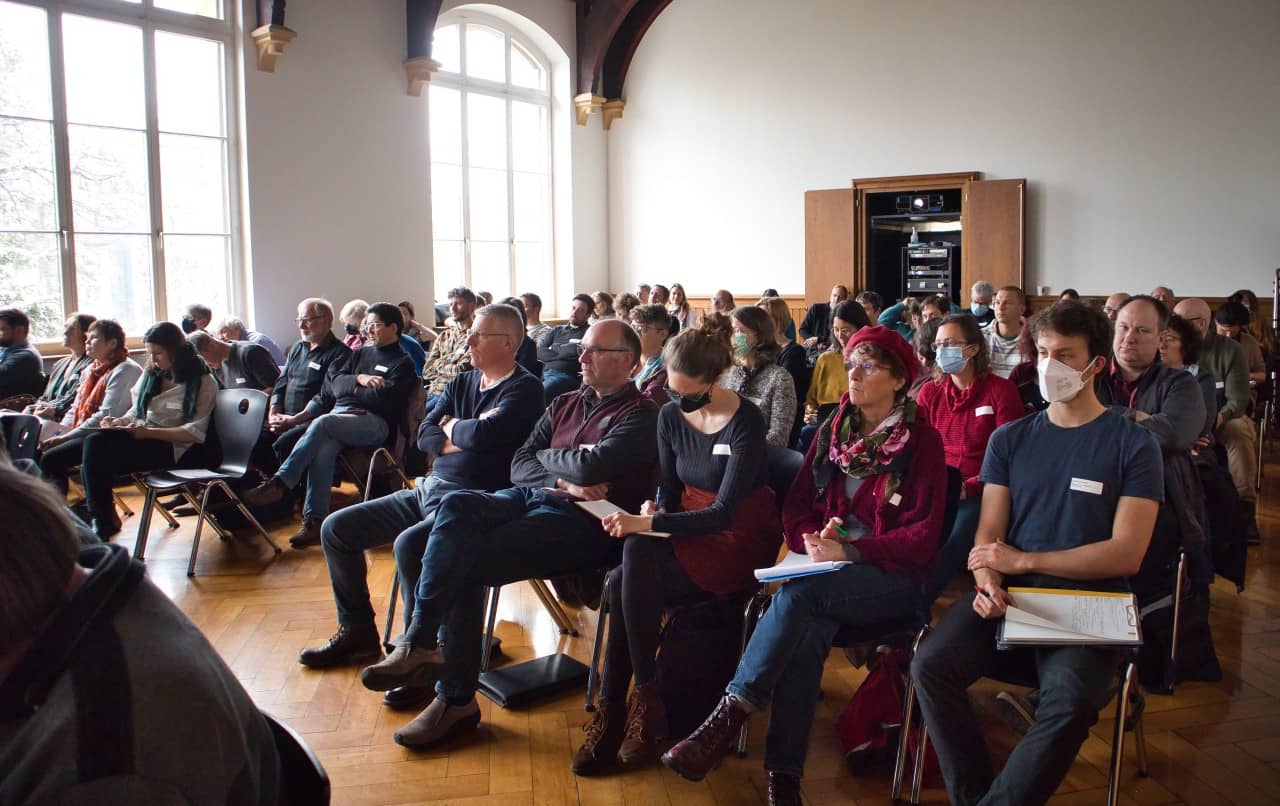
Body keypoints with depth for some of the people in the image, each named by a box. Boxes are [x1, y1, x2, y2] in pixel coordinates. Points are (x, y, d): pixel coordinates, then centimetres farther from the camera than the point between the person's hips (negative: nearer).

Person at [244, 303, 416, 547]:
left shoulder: (403, 363, 7)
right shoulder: (361, 353, 28)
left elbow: (384, 399, -9)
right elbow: (335, 381, 16)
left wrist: (352, 389, 3)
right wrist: (358, 379, -2)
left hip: (373, 422, -5)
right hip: (339, 415, 5)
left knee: (322, 423, -32)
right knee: (324, 448, -29)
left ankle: (279, 483, -33)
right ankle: (314, 520, -33)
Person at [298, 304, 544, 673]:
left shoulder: (525, 389, -8)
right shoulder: (461, 382, 17)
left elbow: (482, 434, -22)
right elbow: (424, 436, 9)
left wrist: (450, 426, -1)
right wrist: (464, 438, -9)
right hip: (428, 489, 9)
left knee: (409, 545, -35)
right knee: (336, 529, 6)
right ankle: (357, 632, 18)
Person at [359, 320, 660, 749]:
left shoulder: (640, 416, -1)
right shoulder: (565, 404, 23)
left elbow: (589, 467, -17)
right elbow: (519, 465, 13)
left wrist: (547, 457, 3)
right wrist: (564, 479, -6)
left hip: (580, 521, -7)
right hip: (528, 498, 7)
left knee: (464, 562, -24)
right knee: (456, 505, -24)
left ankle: (455, 698, -13)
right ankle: (420, 646, -22)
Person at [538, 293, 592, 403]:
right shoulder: (556, 330, 26)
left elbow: (578, 351, -8)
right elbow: (540, 352, 12)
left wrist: (554, 348, 9)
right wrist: (565, 351, 1)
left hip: (566, 375, -5)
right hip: (544, 372, 5)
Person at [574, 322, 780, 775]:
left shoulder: (746, 422, -16)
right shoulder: (671, 415, 3)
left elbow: (723, 512, -22)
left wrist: (647, 525, -30)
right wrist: (652, 510, -11)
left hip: (739, 540, -6)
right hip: (687, 530, 6)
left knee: (623, 582, -28)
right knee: (624, 584, -26)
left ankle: (647, 698, -14)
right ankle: (614, 710, -14)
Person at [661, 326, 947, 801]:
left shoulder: (921, 442, -2)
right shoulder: (833, 433, 13)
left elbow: (921, 538, -8)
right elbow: (796, 507, 13)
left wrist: (849, 550, -19)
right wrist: (814, 540, -9)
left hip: (891, 578, -3)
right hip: (826, 570, 4)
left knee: (798, 591, -34)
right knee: (808, 630, -32)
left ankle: (730, 716, -30)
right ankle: (783, 776, -30)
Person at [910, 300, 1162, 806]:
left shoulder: (1133, 445, 4)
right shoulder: (1010, 438, 14)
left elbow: (1127, 554, -4)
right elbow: (989, 534, 9)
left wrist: (1023, 561, -10)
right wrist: (988, 580, -14)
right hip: (1009, 595, 3)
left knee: (1071, 699, -33)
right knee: (931, 665, -24)